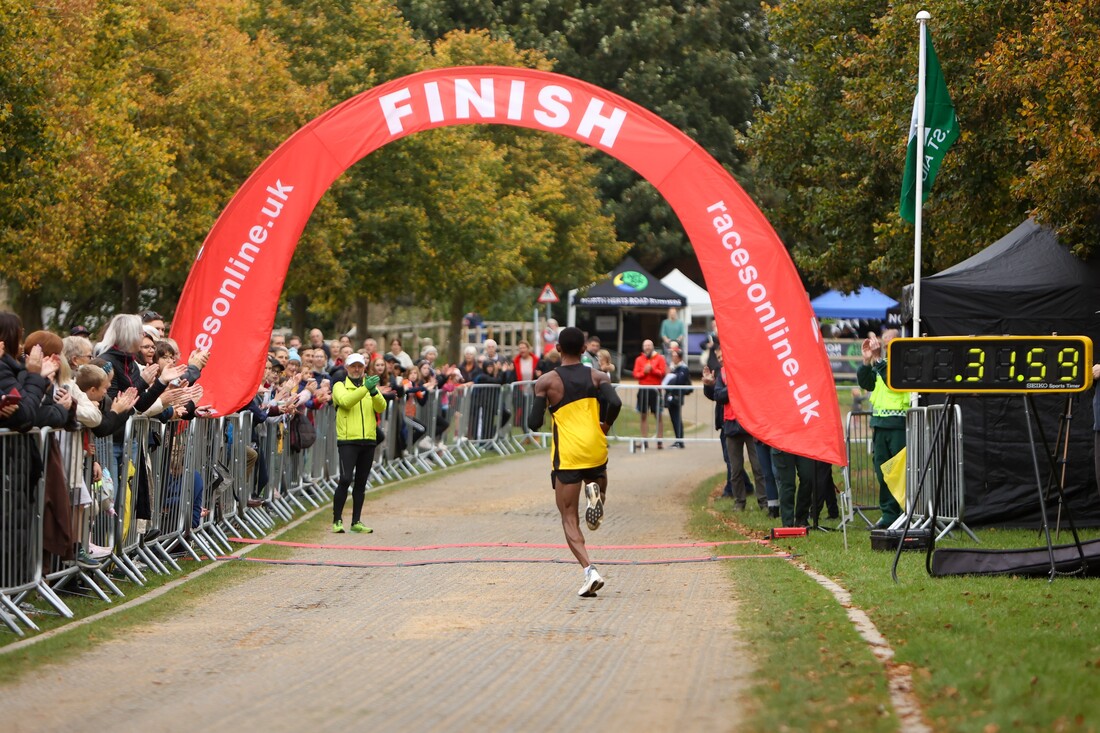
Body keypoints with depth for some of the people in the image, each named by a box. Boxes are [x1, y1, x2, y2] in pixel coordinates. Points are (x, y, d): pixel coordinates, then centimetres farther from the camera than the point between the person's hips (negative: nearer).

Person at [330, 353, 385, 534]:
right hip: (348, 440, -4)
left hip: (368, 440, 4)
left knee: (361, 482, 8)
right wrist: (365, 388, -29)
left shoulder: (370, 385, 15)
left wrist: (374, 392, -22)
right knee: (345, 479, -13)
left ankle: (356, 521, 14)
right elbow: (346, 401, -18)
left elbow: (381, 407, -2)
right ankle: (337, 520, -6)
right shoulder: (340, 386, 4)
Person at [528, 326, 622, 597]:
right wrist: (605, 426, 4)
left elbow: (534, 424, -6)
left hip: (567, 456, -2)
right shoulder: (598, 377, 2)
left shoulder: (546, 381, -3)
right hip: (596, 451, 2)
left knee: (570, 519, 2)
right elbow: (614, 403, -15)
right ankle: (596, 491, -6)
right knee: (597, 477, 33)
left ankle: (589, 569, -21)